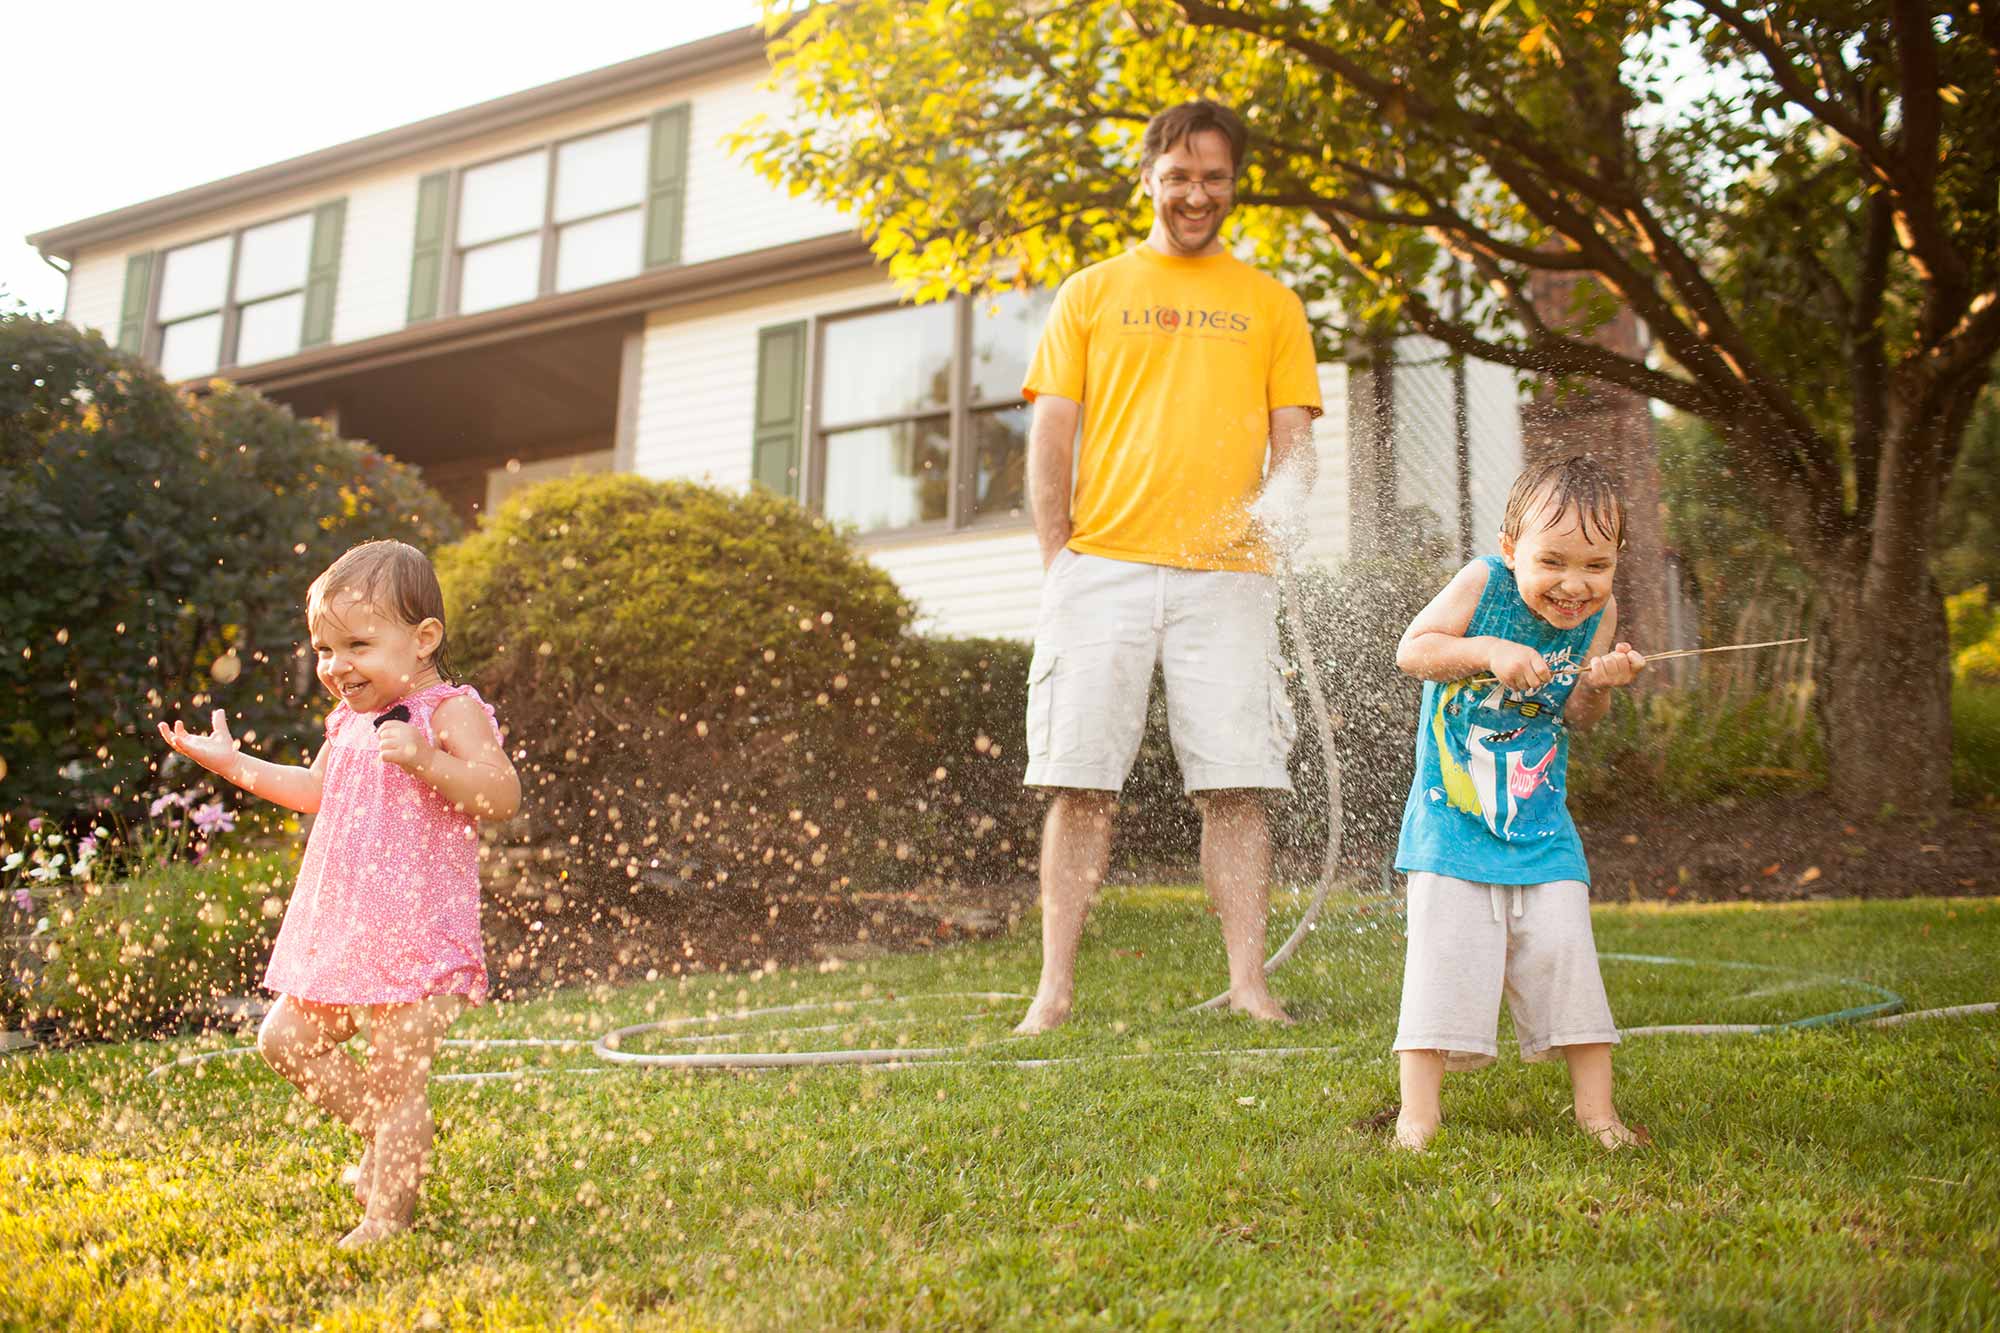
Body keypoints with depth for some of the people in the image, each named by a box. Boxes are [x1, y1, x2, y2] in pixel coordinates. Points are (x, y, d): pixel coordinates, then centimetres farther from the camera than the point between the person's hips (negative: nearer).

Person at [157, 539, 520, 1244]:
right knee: (286, 1039, 15)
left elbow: (503, 795, -24)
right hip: (344, 927, 9)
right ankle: (395, 1136, 29)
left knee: (396, 1075, -2)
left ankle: (386, 1213, 13)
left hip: (418, 934, -9)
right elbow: (317, 791, 29)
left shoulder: (450, 712, -13)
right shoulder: (349, 719, 12)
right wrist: (234, 763, 26)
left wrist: (427, 761, -36)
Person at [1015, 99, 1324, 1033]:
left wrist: (1281, 502, -12)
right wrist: (1060, 565, -1)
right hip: (1102, 567, 0)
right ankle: (1054, 989, 4)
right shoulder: (1090, 294, 15)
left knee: (1235, 784, -4)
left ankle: (1248, 984, 4)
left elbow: (1293, 438, 11)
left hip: (1224, 575, 1)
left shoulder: (1270, 305, 17)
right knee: (1081, 782, -3)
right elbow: (1049, 439, 9)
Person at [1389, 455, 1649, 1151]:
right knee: (1444, 955, -5)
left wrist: (1600, 683, -14)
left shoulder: (1599, 613, 0)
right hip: (1452, 814, -3)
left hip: (1540, 819, 3)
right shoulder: (1483, 583, -11)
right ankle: (1418, 1112, 6)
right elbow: (1411, 649, -13)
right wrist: (1489, 651, -25)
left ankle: (1596, 1108, 17)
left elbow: (1577, 717, 7)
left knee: (1564, 951, 1)